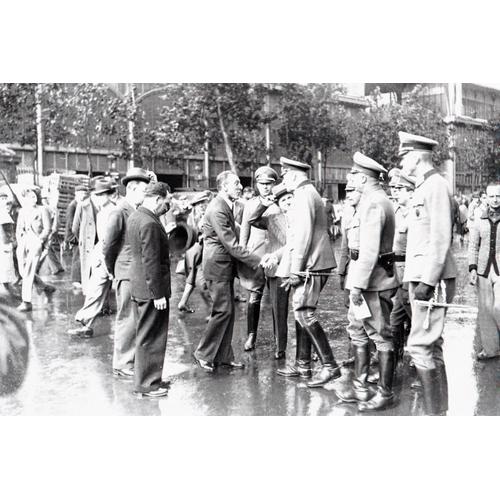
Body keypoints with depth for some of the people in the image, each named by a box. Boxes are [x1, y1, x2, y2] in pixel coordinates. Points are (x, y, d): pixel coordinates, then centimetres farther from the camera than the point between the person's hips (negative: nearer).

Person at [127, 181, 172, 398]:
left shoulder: (134, 216, 10)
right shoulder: (149, 224, -22)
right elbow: (151, 262, -23)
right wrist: (158, 294, -19)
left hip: (138, 288, 10)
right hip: (151, 290, -10)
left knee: (144, 335, 19)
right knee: (151, 338, 1)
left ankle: (142, 379, 31)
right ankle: (147, 385, 10)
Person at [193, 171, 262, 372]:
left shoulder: (226, 206, 11)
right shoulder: (217, 210, -20)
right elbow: (231, 244, -23)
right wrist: (257, 261, -21)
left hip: (226, 266, 10)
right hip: (217, 266, -10)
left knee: (228, 312, 11)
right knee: (223, 311, -7)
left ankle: (224, 356, 19)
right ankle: (203, 354, 6)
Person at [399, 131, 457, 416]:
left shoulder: (436, 186, -11)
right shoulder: (423, 187, 17)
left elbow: (440, 239, -18)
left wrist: (428, 281, -21)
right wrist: (419, 279, 16)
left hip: (431, 280, -10)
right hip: (422, 277, 10)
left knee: (420, 346, -10)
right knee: (432, 347, 13)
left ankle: (435, 411, -4)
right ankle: (441, 409, 20)